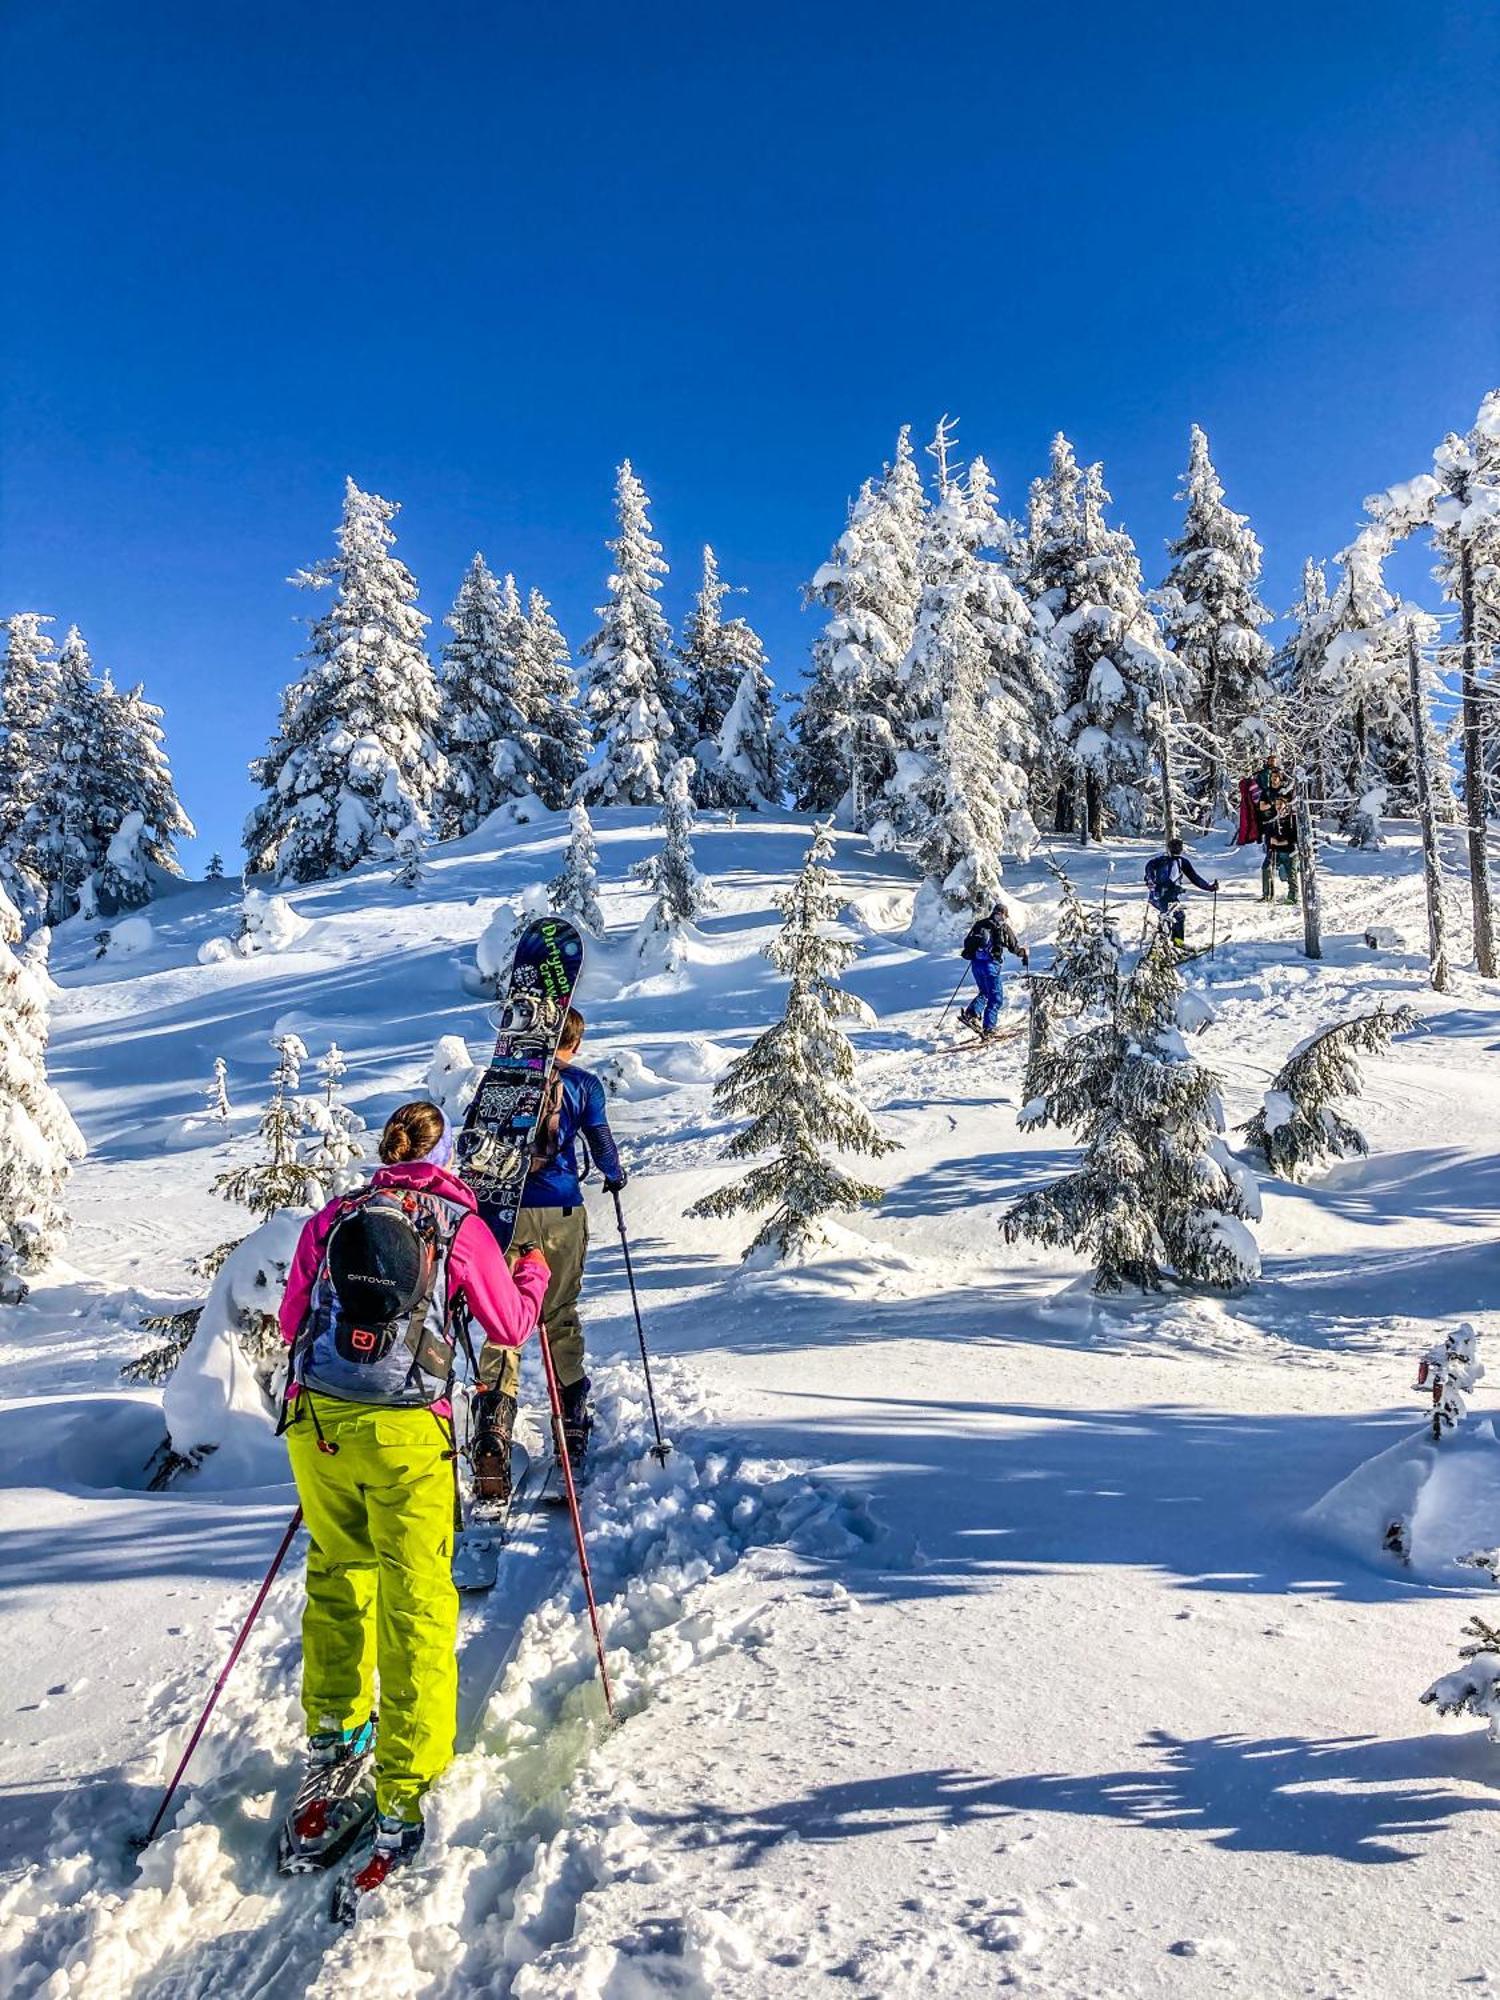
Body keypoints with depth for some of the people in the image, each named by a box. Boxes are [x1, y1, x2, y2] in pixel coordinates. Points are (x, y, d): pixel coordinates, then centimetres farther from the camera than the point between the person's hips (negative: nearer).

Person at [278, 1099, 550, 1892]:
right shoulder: (461, 1225, -2)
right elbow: (510, 1327, 7)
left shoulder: (331, 1219, 6)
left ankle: (333, 1728, 42)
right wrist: (535, 1274, 26)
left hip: (315, 1424, 4)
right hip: (404, 1436, -4)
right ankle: (402, 1793, 8)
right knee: (418, 1604, 6)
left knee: (337, 1574, 26)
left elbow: (291, 1325, 14)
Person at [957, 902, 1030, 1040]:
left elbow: (966, 942, 16)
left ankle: (971, 1013, 1)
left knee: (984, 992, 23)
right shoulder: (1004, 927, 2)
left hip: (976, 963, 5)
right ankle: (988, 1029, -2)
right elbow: (1015, 947, 5)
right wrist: (1025, 953, 25)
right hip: (991, 964, -5)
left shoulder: (980, 924, 13)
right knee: (996, 998, 5)